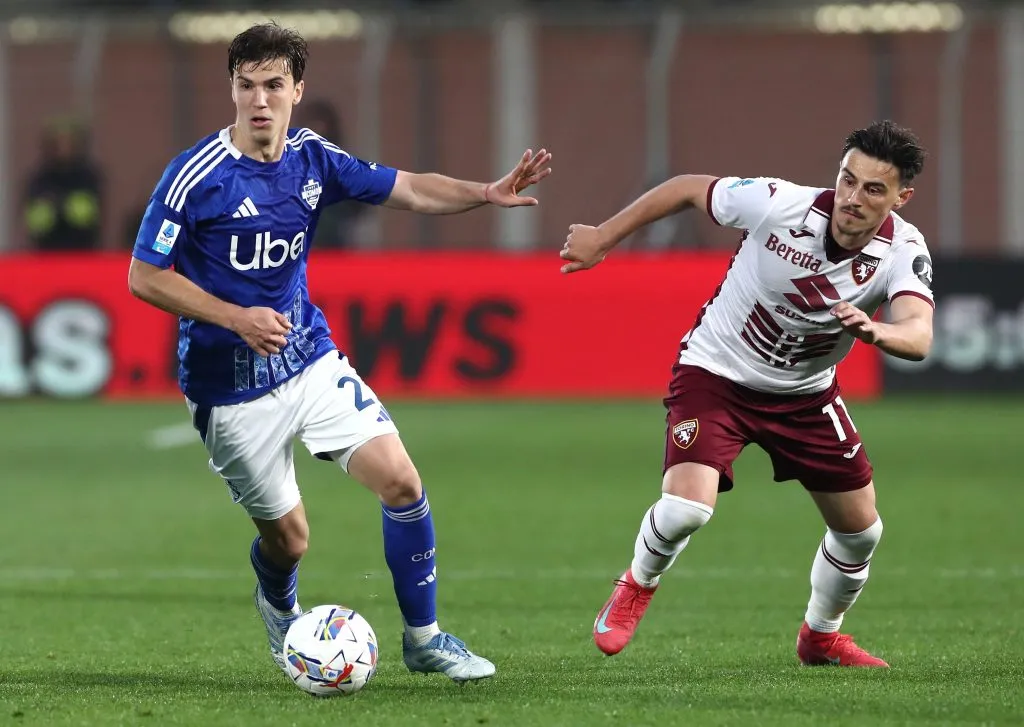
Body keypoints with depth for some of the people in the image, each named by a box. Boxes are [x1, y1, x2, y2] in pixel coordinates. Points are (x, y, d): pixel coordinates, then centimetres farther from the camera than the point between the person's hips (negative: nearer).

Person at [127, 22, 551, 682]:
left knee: (400, 479, -10)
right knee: (288, 536, 4)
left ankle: (423, 638, 6)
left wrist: (486, 193, -11)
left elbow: (408, 189, 6)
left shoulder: (312, 158, -1)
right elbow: (144, 279, -13)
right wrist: (237, 318, -22)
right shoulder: (196, 176, -17)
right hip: (233, 389, -5)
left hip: (312, 361, 5)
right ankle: (279, 607, 43)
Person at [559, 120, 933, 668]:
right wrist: (603, 237, -4)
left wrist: (873, 331, -63)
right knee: (686, 507, -24)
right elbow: (687, 189, -10)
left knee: (861, 529, 7)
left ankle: (821, 636, 38)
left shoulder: (903, 252, -23)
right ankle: (637, 586, 10)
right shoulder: (780, 205, -27)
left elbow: (918, 336, -40)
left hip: (806, 391, 3)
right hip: (716, 372, -3)